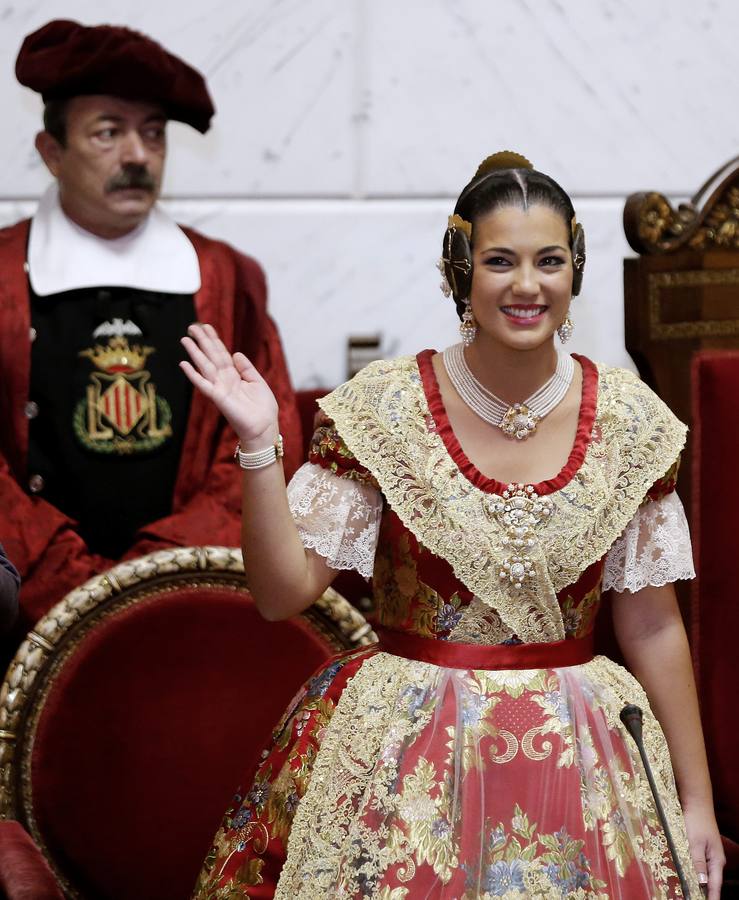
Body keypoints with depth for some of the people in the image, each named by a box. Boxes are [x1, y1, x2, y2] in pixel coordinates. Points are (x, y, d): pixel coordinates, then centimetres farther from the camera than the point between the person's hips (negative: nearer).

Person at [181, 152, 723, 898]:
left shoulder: (629, 421, -3)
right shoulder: (384, 407, -8)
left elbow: (651, 627, 2)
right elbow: (283, 591, -9)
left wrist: (696, 802, 3)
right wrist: (258, 445, -21)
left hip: (576, 752, 2)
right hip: (403, 750, -1)